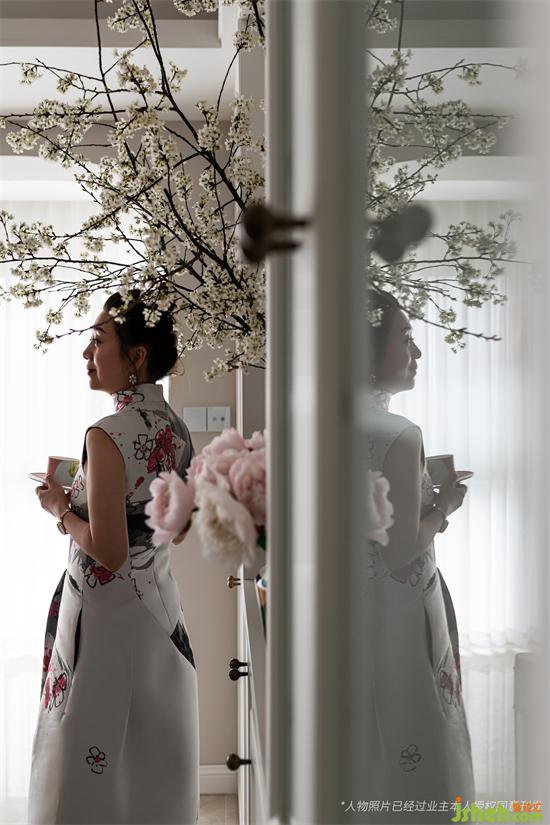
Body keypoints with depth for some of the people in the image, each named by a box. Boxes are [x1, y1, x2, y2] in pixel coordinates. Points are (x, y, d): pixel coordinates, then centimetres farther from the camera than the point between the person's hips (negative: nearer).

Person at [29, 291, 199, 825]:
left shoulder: (107, 436, -22)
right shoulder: (176, 430, 2)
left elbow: (108, 551, -25)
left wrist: (60, 507, -8)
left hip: (106, 610, -8)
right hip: (159, 604, 8)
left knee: (95, 753, 8)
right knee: (151, 753, 20)